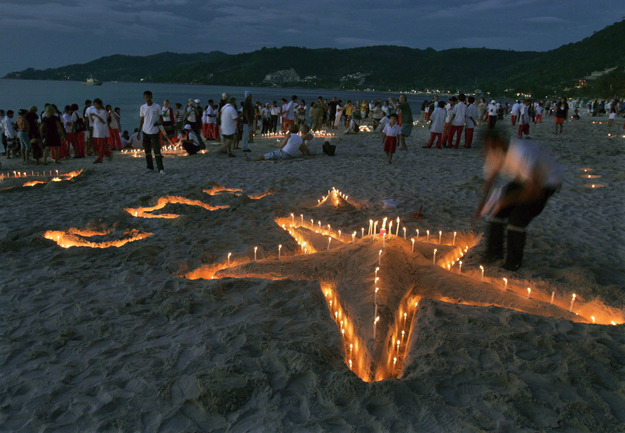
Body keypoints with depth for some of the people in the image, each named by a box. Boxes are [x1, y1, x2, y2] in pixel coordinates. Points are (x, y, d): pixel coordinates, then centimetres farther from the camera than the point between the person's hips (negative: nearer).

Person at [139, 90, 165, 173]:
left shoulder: (157, 107, -4)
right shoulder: (142, 107, 6)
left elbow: (161, 118, 2)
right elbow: (141, 120, 13)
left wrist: (159, 122, -21)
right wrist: (139, 131, 9)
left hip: (154, 131, -4)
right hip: (145, 131, 4)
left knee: (157, 150, -8)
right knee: (147, 151, 8)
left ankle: (161, 168, -6)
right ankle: (150, 167, 18)